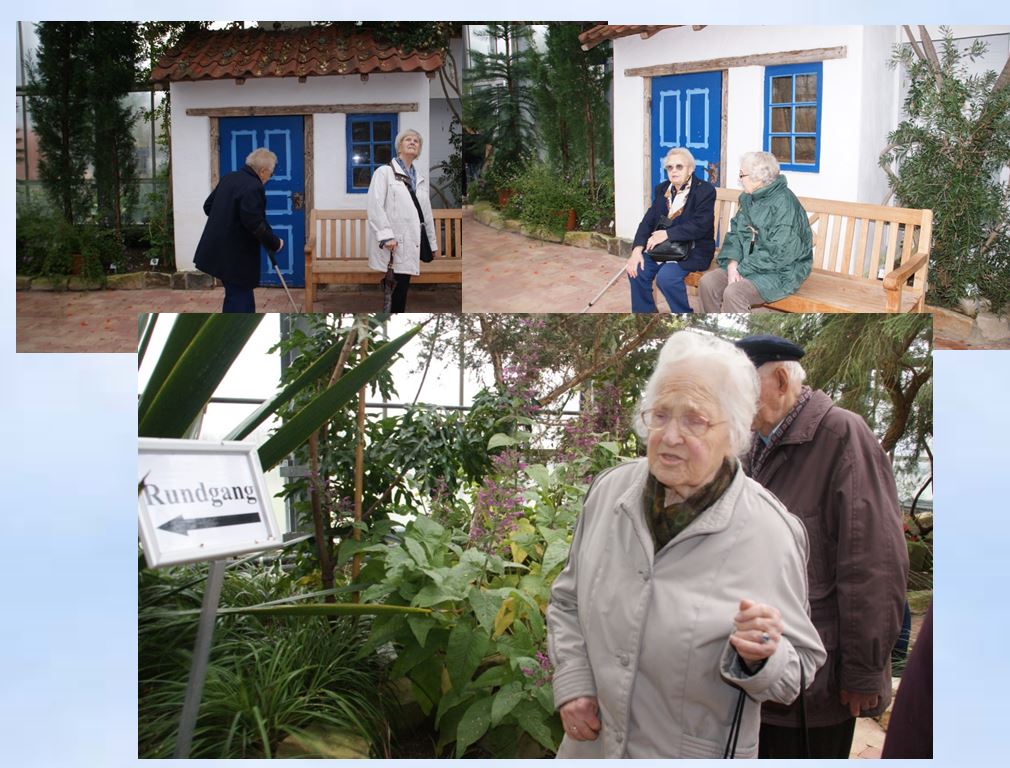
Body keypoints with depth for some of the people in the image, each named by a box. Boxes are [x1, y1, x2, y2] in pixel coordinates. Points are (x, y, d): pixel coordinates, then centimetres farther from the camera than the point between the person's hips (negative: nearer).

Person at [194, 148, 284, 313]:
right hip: (235, 254, -9)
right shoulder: (253, 187, -19)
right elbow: (255, 224, -24)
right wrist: (274, 243, -11)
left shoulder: (228, 178, 10)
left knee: (242, 294, 19)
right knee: (239, 296, -2)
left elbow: (208, 206, 16)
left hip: (220, 248, 9)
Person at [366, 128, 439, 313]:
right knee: (398, 288, -8)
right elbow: (375, 205, -10)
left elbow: (427, 212, 21)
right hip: (394, 242, -6)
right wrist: (386, 235, -20)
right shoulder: (384, 172, 1)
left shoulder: (420, 178, 22)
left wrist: (433, 242, 19)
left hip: (414, 240, 6)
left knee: (403, 287, 2)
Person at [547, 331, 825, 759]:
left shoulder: (768, 534, -17)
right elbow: (568, 599, 10)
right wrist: (572, 683, -1)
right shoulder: (611, 490, -5)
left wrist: (760, 658, -29)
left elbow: (796, 677, -9)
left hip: (696, 754, -3)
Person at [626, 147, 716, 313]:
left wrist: (667, 234, -24)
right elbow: (648, 221, 4)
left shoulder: (705, 190, -8)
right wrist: (638, 249, -12)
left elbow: (700, 226, -20)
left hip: (693, 250, -6)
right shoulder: (662, 189, 12)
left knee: (666, 276, -30)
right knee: (636, 270, -16)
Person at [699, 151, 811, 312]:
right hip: (747, 265, 8)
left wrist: (742, 269, -19)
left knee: (733, 292, -29)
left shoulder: (784, 204, -19)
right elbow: (736, 232, 9)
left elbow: (778, 253, -23)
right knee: (707, 282, -11)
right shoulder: (748, 198, 7)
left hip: (782, 272, -8)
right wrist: (732, 263, -10)